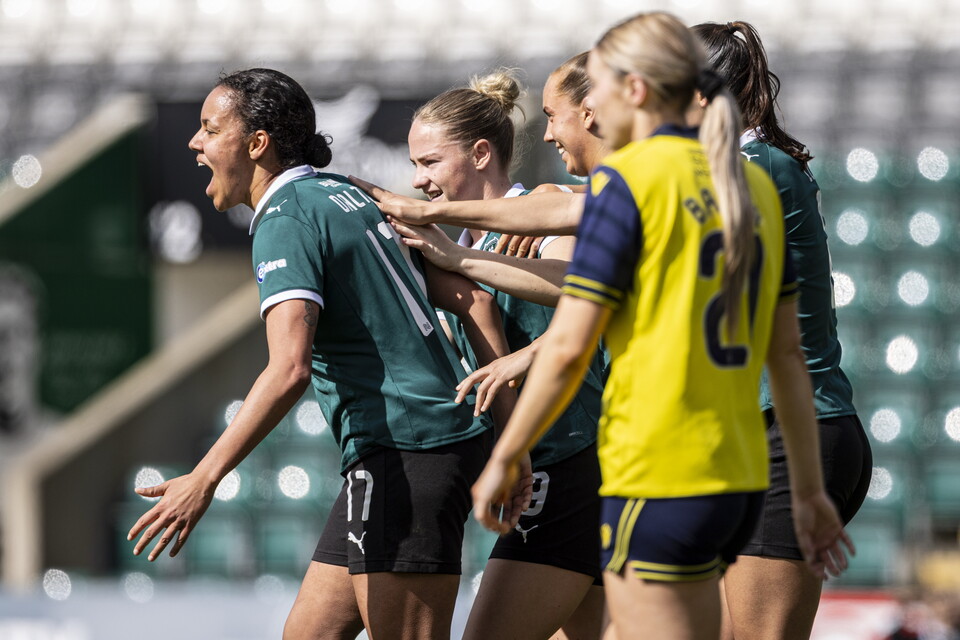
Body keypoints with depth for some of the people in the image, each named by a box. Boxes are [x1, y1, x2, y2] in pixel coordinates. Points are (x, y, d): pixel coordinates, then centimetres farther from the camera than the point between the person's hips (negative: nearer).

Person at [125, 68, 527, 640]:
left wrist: (204, 479, -26)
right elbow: (473, 299, 17)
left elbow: (290, 369, -25)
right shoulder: (348, 195, 18)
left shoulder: (286, 219, -11)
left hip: (403, 457, -10)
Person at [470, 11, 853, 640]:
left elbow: (569, 347, -12)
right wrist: (810, 490, 16)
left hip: (660, 483, -8)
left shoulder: (629, 178, -9)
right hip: (742, 479, 8)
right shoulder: (753, 184, 12)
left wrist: (504, 459, -1)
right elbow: (788, 353, 13)